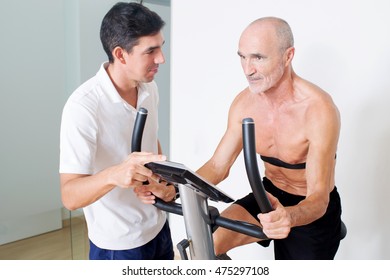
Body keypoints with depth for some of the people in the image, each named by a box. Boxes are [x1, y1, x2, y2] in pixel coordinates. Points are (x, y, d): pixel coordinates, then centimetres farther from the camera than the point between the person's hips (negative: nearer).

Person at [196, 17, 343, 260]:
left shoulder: (319, 109, -28)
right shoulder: (244, 103, -11)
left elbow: (318, 198, -29)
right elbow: (218, 166, -8)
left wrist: (288, 217, -52)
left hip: (313, 210, -3)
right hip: (270, 196, 3)